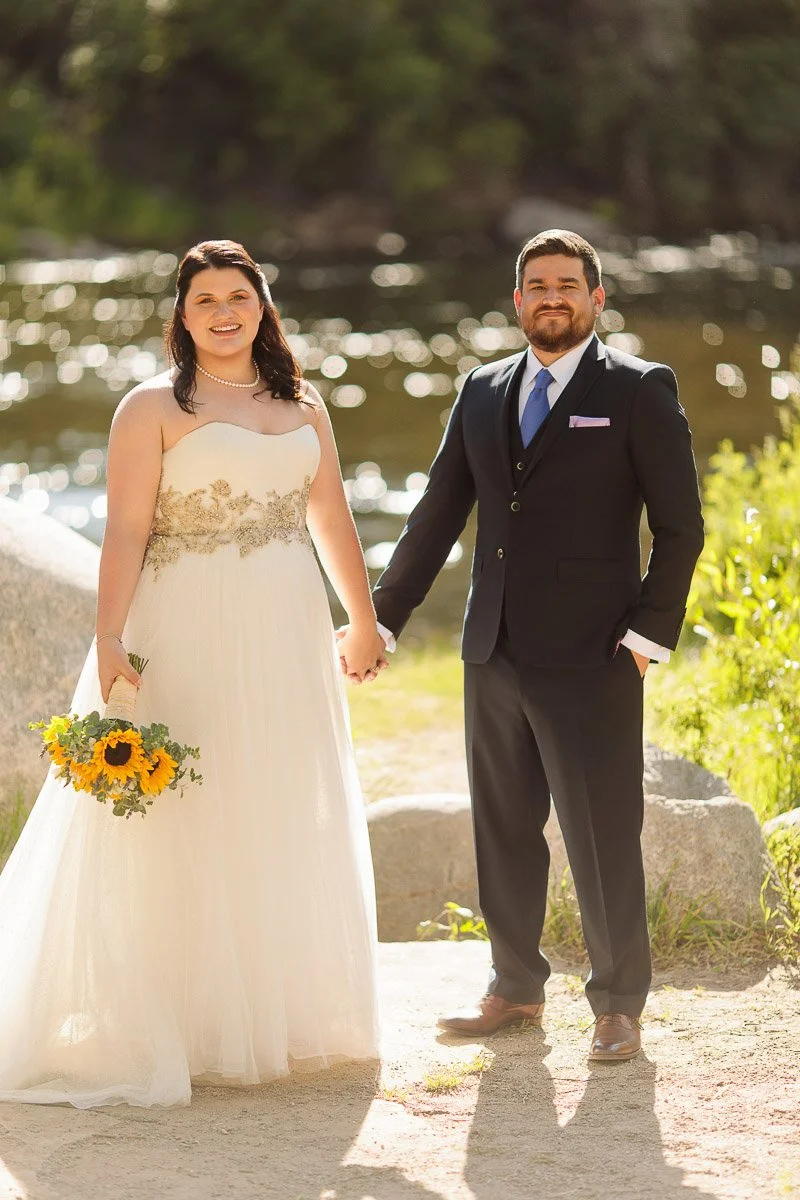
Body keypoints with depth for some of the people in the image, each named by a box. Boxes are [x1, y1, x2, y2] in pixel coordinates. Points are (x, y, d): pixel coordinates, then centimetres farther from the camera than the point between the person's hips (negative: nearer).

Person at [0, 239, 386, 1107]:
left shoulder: (302, 407, 12)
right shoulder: (154, 408, -3)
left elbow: (332, 520, 20)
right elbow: (126, 532, -11)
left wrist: (363, 621, 25)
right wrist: (109, 642, -19)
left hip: (287, 641, 5)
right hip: (189, 637, -5)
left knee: (288, 825, 10)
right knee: (191, 829, -3)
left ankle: (284, 1016, 22)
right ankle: (187, 1027, 4)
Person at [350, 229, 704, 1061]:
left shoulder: (639, 390, -2)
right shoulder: (483, 393, 12)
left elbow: (679, 526, -4)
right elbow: (437, 517, 15)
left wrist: (649, 633, -10)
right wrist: (381, 619, 11)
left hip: (589, 659, -5)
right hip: (495, 654, 5)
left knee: (603, 839, -2)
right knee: (504, 832, 13)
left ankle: (618, 1006, 10)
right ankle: (516, 988, 26)